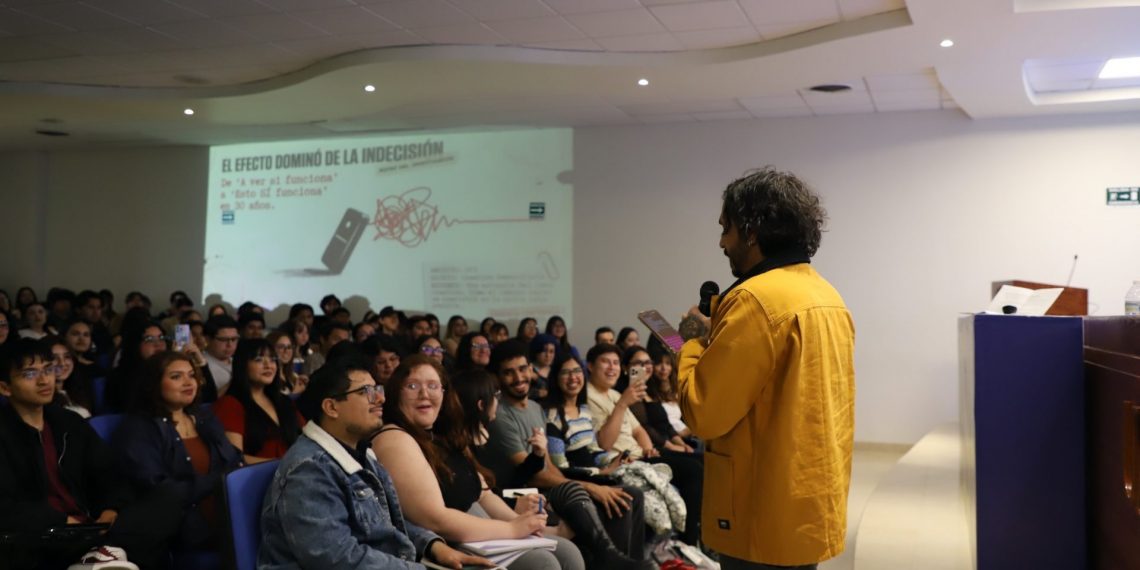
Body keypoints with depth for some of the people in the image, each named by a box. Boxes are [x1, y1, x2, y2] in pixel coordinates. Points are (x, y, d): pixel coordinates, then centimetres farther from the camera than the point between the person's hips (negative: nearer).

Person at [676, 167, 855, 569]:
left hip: (770, 515, -9)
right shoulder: (828, 296, 10)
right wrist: (717, 338, 12)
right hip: (814, 502, 9)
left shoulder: (756, 299, -19)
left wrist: (693, 349, -2)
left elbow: (703, 412, -19)